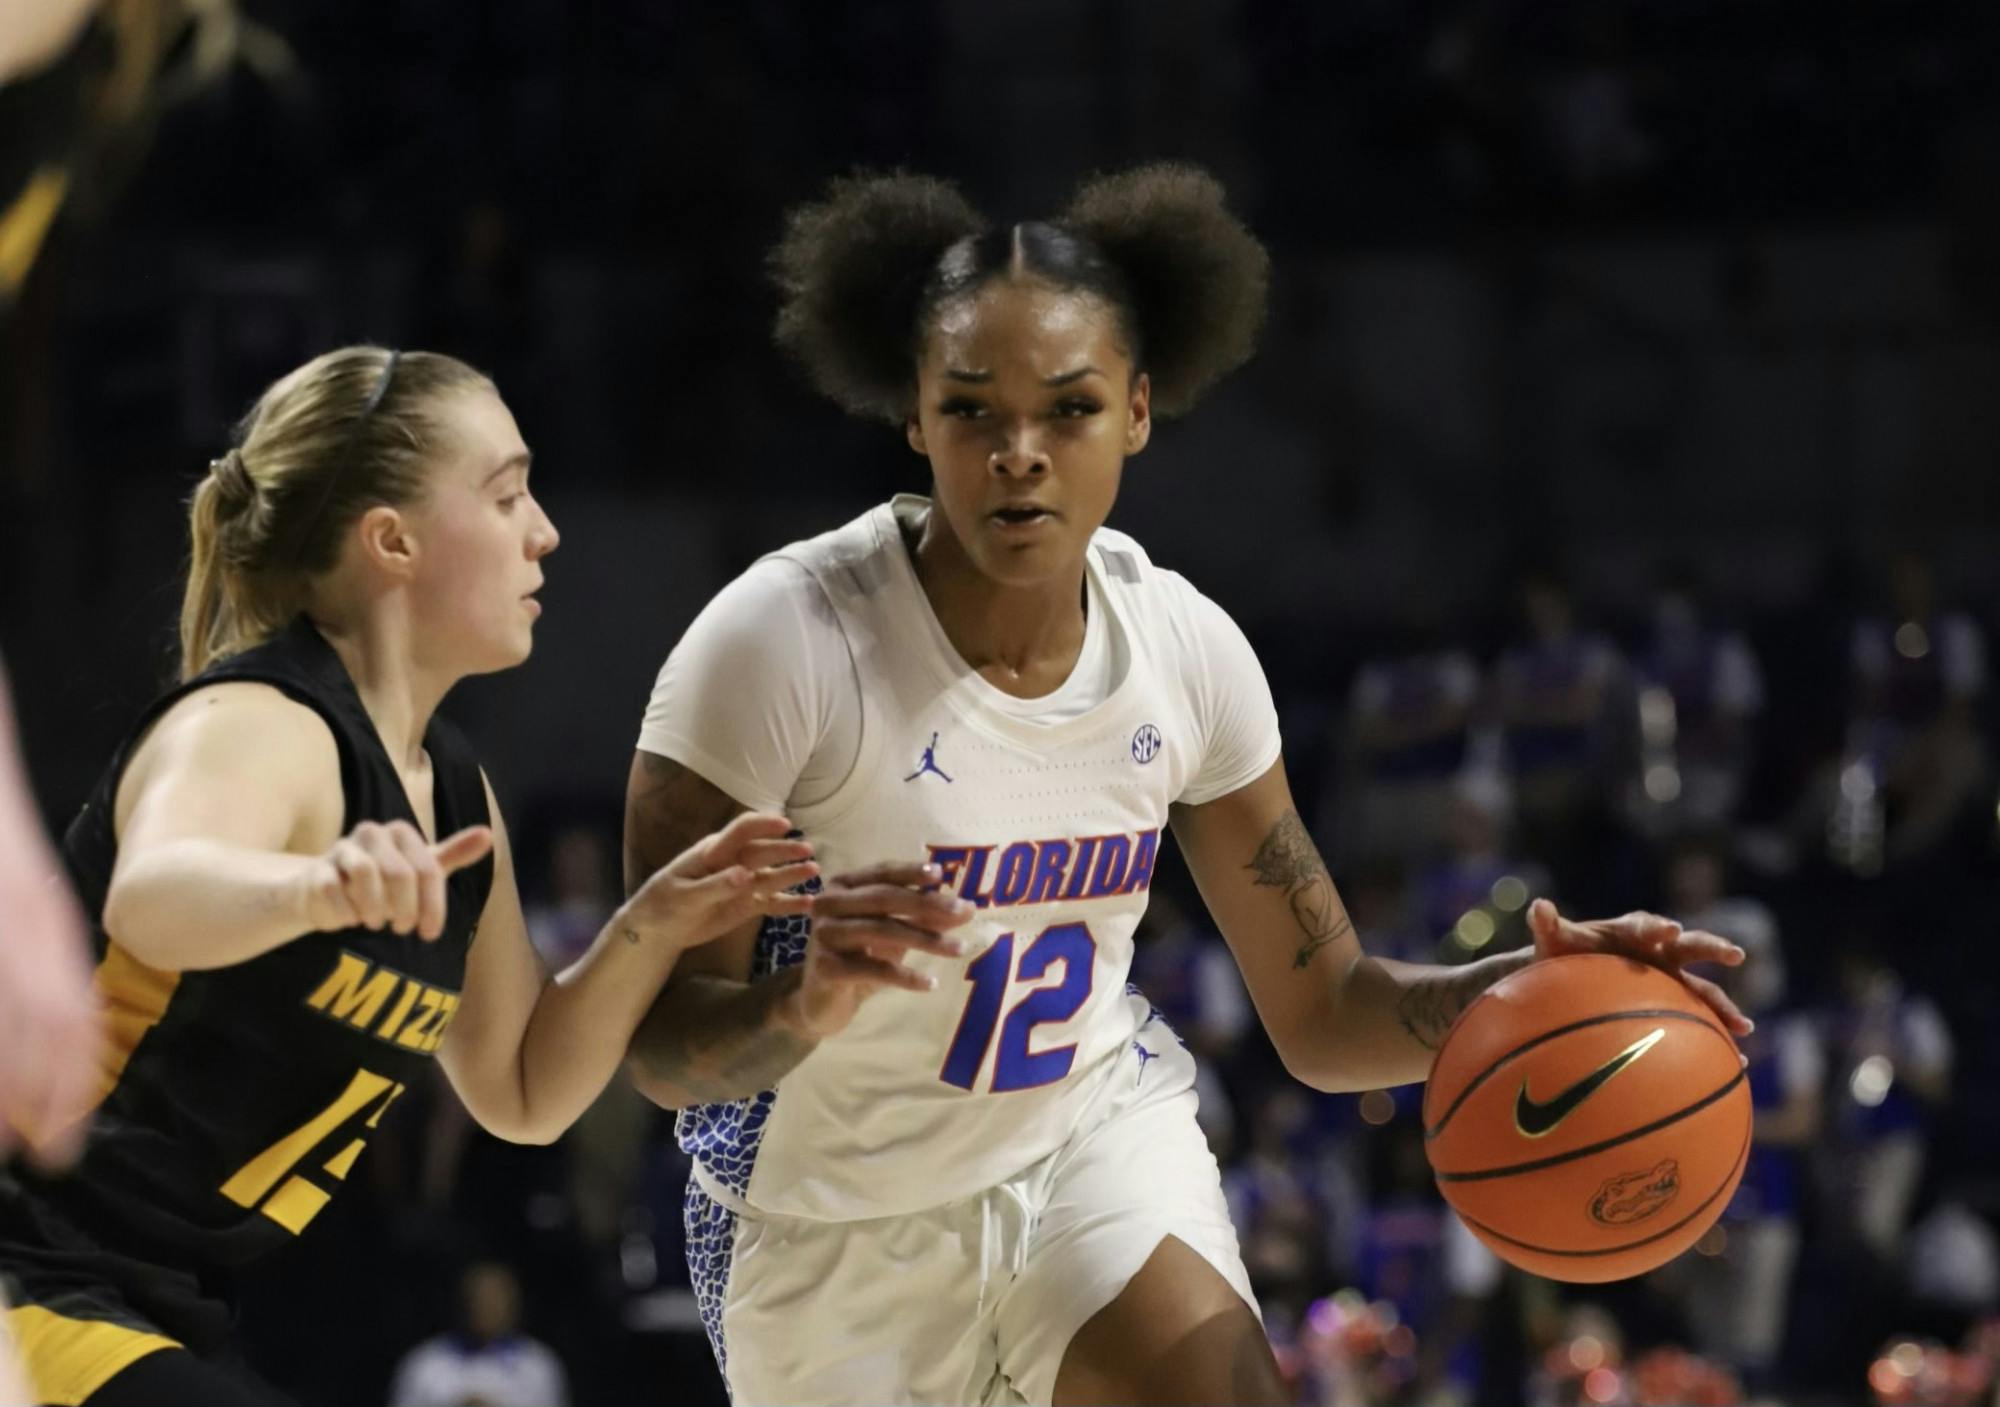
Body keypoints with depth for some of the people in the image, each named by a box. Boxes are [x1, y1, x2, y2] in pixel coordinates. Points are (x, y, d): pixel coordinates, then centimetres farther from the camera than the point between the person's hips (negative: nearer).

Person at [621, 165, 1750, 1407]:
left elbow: (1324, 1010, -1)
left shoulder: (1185, 648, -10)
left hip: (1095, 1135, 2)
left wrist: (1513, 993, -22)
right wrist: (800, 1007, -43)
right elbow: (661, 1050, -21)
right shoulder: (780, 640, -24)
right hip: (839, 1212, -2)